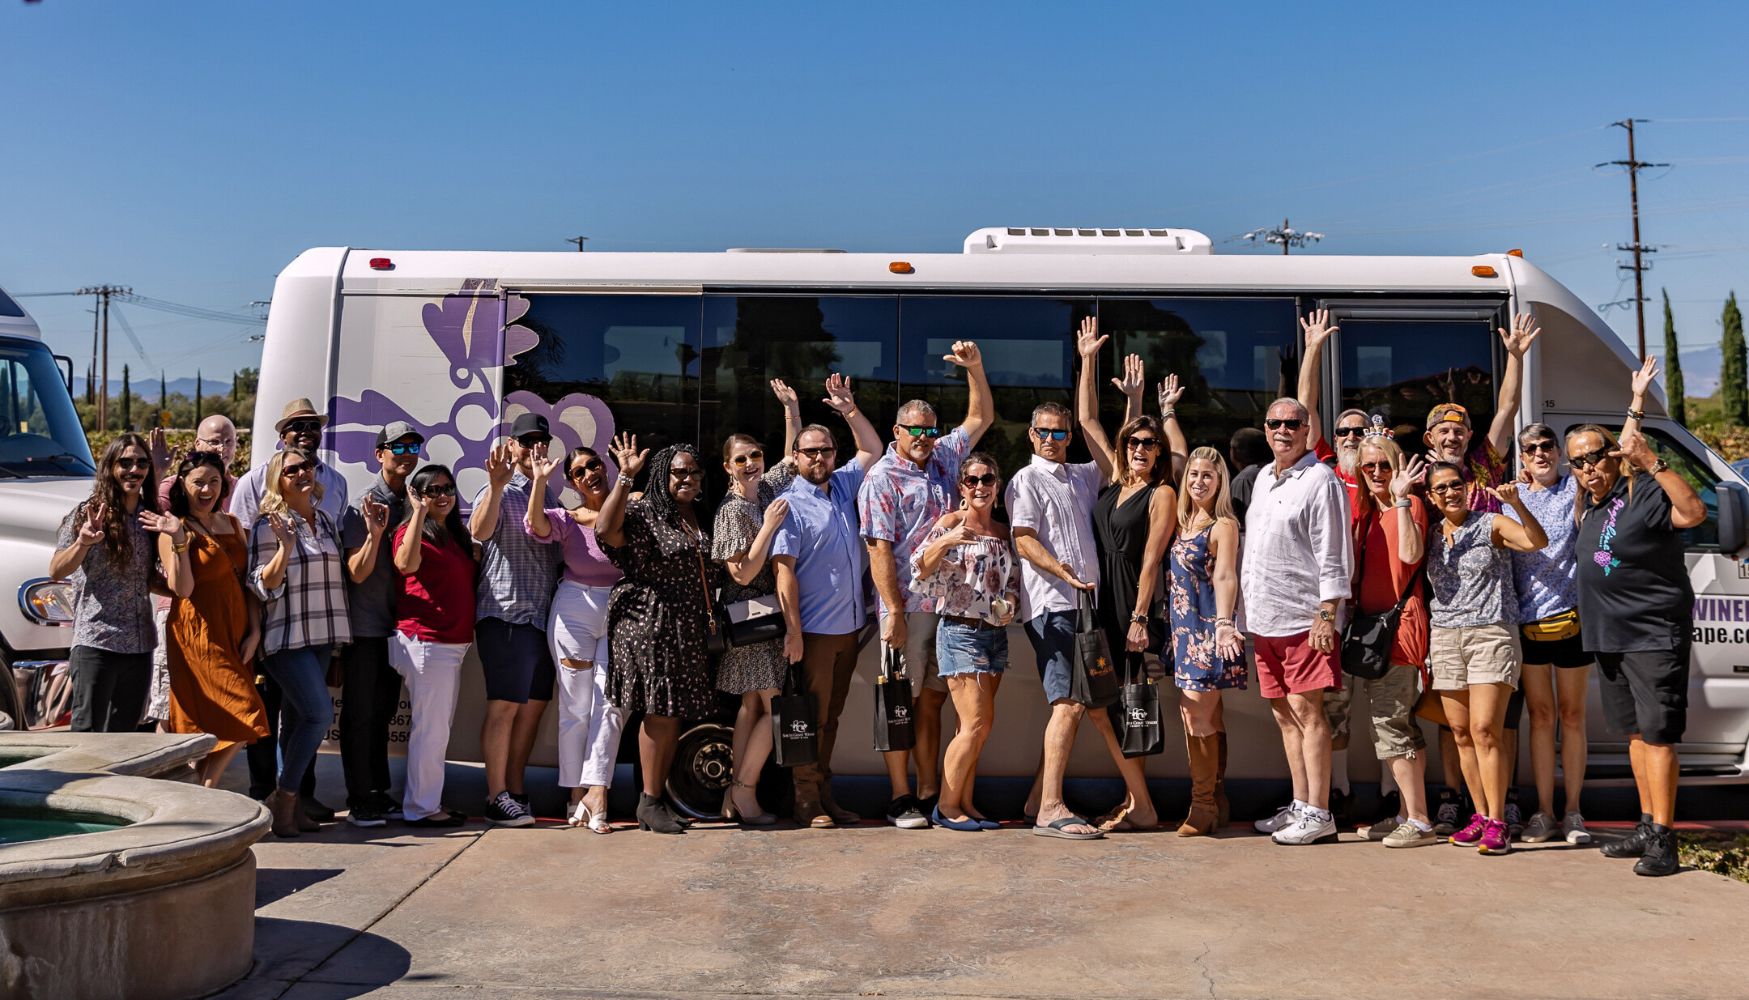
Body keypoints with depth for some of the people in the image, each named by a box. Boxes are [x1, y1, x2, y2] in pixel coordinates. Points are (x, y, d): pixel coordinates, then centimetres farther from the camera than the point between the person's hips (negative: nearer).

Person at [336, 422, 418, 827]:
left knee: (383, 712, 14)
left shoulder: (412, 505, 9)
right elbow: (357, 572, -17)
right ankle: (359, 801, 8)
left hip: (395, 624, 6)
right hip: (364, 626, -6)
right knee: (360, 715, 1)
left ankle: (379, 793, 23)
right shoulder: (363, 506, -10)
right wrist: (375, 533, -30)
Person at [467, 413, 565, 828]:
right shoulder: (499, 492, -3)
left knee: (535, 704, 9)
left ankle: (515, 790, 18)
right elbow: (479, 532, -24)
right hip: (506, 613, -8)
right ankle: (496, 798, -2)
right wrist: (496, 487, -35)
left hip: (542, 615, 8)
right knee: (505, 704, -7)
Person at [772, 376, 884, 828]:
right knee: (811, 715, -2)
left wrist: (849, 410, 12)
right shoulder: (790, 504, -8)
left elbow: (873, 449, 25)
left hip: (848, 626, 7)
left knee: (831, 715, 11)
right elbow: (784, 570, -14)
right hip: (814, 629, -6)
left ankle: (824, 794, 19)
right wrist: (792, 630, -19)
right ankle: (806, 800, 5)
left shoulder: (842, 486, 12)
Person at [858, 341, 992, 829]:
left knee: (933, 698, 9)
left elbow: (981, 418, 23)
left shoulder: (942, 458, 12)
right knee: (903, 701, -1)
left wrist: (974, 368, 9)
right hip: (906, 605, -6)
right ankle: (900, 798, 5)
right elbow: (879, 549, -12)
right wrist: (893, 612, -17)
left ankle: (929, 793, 16)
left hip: (947, 602, 6)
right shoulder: (881, 479, -5)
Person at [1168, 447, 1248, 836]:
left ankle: (1203, 805, -1)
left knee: (1198, 714, -9)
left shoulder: (1224, 525, -7)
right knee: (1209, 716, 12)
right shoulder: (1184, 523, 15)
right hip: (1185, 628, 8)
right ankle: (1215, 804, 19)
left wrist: (1224, 624, -29)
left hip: (1209, 628, -8)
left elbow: (1225, 577, -18)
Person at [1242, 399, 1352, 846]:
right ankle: (1300, 805, 19)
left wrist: (1327, 614, -17)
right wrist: (1247, 608, 21)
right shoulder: (1263, 477, 17)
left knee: (1305, 710, -7)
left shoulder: (1321, 481, -8)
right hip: (1264, 618, 8)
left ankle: (1318, 814, -2)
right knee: (1283, 712, 11)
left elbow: (1334, 557, -12)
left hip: (1304, 618, -8)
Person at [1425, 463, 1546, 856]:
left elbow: (1537, 541, -14)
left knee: (1485, 729, -13)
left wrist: (1516, 504, -27)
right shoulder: (1432, 534, 14)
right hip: (1445, 637, 5)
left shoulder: (1491, 524, 0)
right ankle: (1481, 815, 15)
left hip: (1491, 634, -5)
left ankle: (1497, 823, -8)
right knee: (1461, 732, 5)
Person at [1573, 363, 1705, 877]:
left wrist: (1652, 461, -35)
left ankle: (1663, 839, -7)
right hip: (1611, 635, 9)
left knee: (1656, 732, -9)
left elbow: (1693, 513, -31)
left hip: (1654, 632, -9)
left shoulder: (1645, 493, -13)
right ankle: (1647, 827, 22)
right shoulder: (1591, 507, 11)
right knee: (1635, 732, 13)